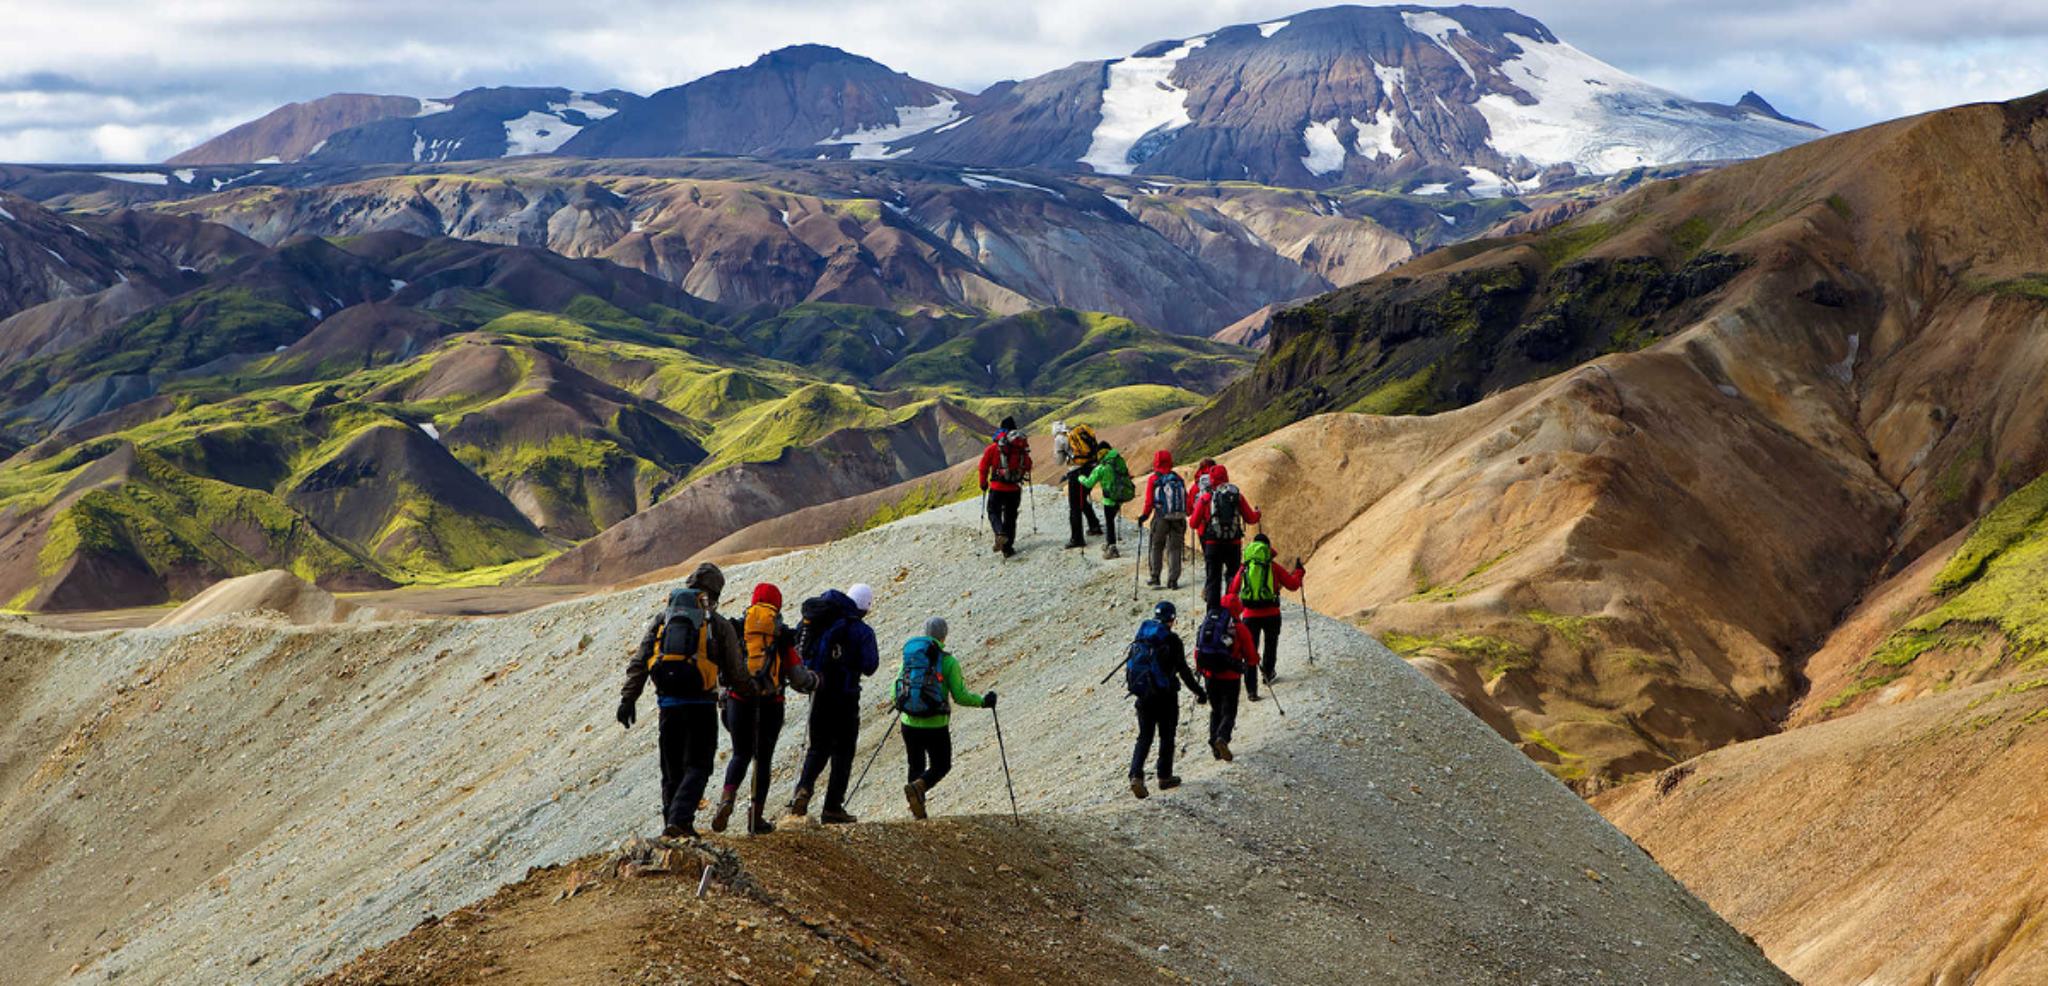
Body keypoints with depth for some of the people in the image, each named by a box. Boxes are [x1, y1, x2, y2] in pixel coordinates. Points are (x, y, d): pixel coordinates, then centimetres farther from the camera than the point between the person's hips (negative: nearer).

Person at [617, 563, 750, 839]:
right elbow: (735, 675, 3)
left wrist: (627, 699, 7)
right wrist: (755, 687, 23)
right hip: (701, 704, -3)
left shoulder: (662, 618, 10)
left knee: (672, 769, 15)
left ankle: (672, 825, 14)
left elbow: (638, 663, 5)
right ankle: (680, 819, -19)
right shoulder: (719, 624, 0)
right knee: (697, 768, 0)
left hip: (668, 704, 3)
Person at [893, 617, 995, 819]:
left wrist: (901, 705, 30)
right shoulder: (948, 661, -9)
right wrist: (983, 702, 6)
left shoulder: (910, 657, 4)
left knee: (916, 766, 21)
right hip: (936, 726, -4)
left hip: (910, 724, 4)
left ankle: (917, 810, 13)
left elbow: (896, 692, 7)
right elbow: (960, 696, -10)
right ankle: (917, 787, -15)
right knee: (941, 766, 14)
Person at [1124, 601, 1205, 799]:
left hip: (1143, 695, 4)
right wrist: (1199, 692, -6)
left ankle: (1136, 775, -11)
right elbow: (1183, 670, -12)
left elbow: (1130, 663, 12)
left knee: (1145, 736, 8)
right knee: (1166, 736, 12)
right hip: (1165, 695, -4)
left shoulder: (1142, 636, 5)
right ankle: (1165, 777, 18)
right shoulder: (1172, 640, -11)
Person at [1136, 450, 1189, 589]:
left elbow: (1149, 502, -7)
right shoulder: (1178, 478, 5)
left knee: (1157, 547, 13)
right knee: (1174, 548, 7)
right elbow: (1186, 498, 9)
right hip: (1179, 519, 2)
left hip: (1161, 519, -2)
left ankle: (1155, 578, 15)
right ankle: (1173, 580, 1)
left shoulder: (1153, 479, -5)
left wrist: (1144, 515, 5)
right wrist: (1186, 512, 21)